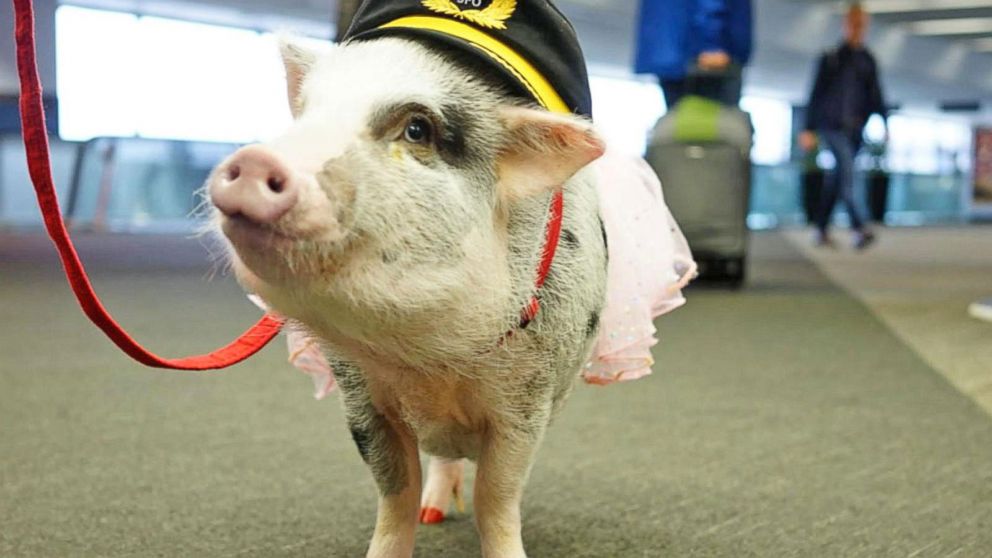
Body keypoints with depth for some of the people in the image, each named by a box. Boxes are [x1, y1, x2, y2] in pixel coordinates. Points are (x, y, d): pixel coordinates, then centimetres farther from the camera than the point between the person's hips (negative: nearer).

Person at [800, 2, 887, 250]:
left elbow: (875, 95, 15)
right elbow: (816, 93, 2)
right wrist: (809, 129, -2)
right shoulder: (831, 58, 2)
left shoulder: (868, 61, 13)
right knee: (847, 168, -21)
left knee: (838, 179, 8)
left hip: (855, 129, 5)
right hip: (831, 125, -5)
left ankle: (822, 230, 18)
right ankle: (859, 228, -30)